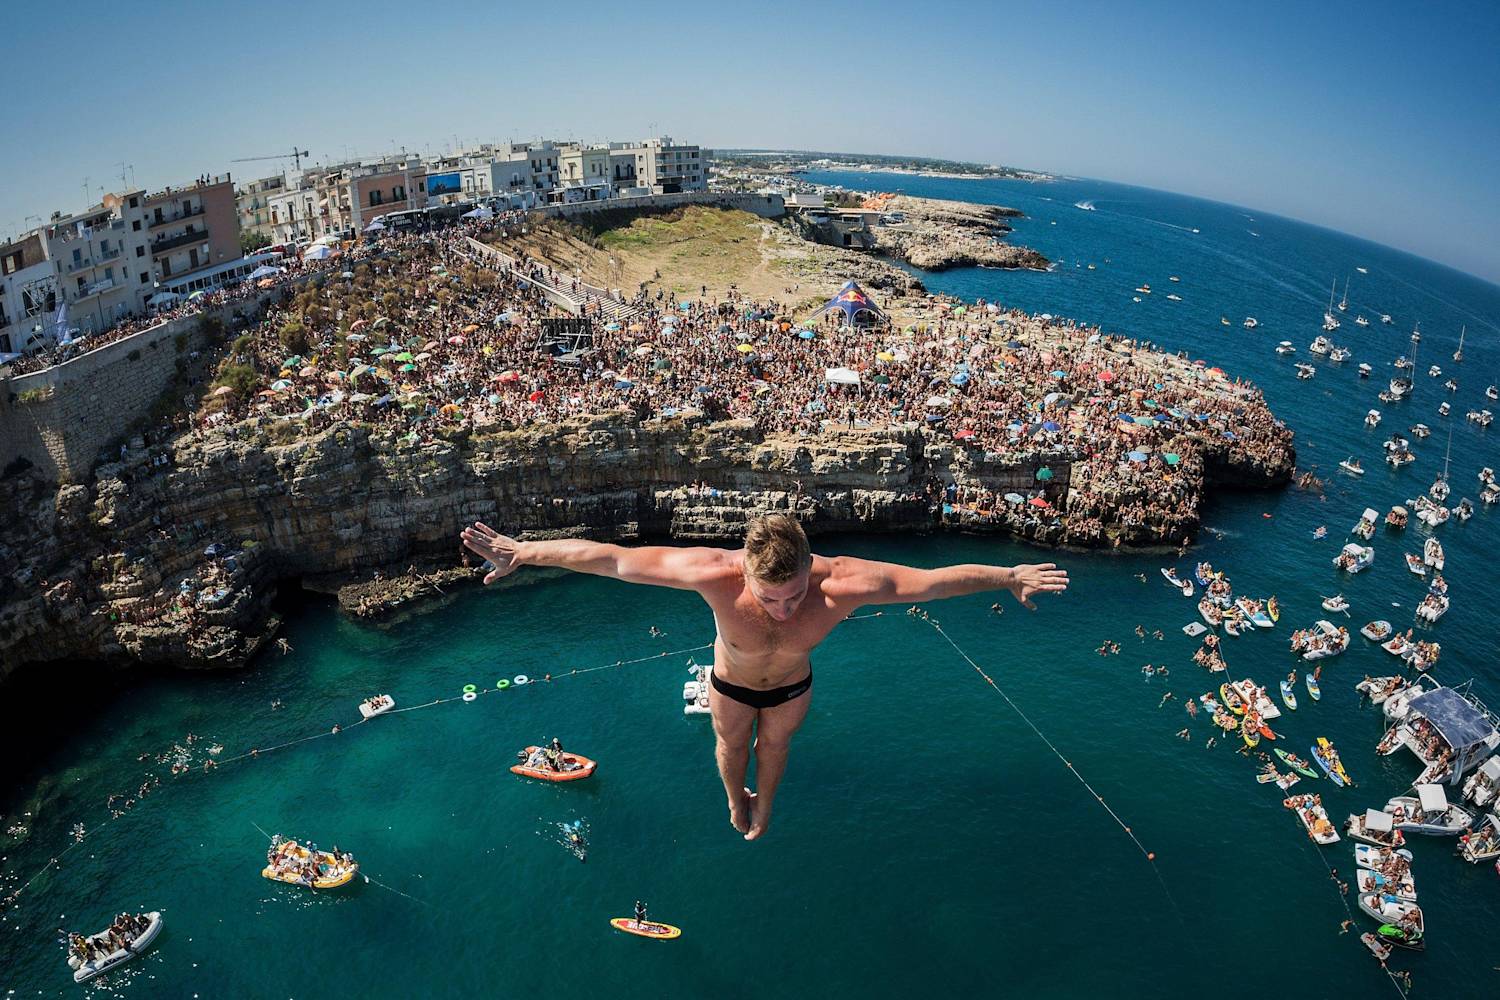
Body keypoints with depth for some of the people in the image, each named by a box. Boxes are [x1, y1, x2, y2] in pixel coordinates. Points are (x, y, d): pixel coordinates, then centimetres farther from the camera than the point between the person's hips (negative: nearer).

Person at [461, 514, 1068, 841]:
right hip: (732, 686, 0)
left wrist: (1012, 577, -17)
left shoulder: (842, 583, -45)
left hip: (791, 687, 1)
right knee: (730, 745, 31)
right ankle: (737, 805, 68)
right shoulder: (717, 575, -47)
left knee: (774, 746, 33)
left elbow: (938, 579, -30)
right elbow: (611, 559, -38)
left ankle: (763, 807, 68)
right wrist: (524, 552, -31)